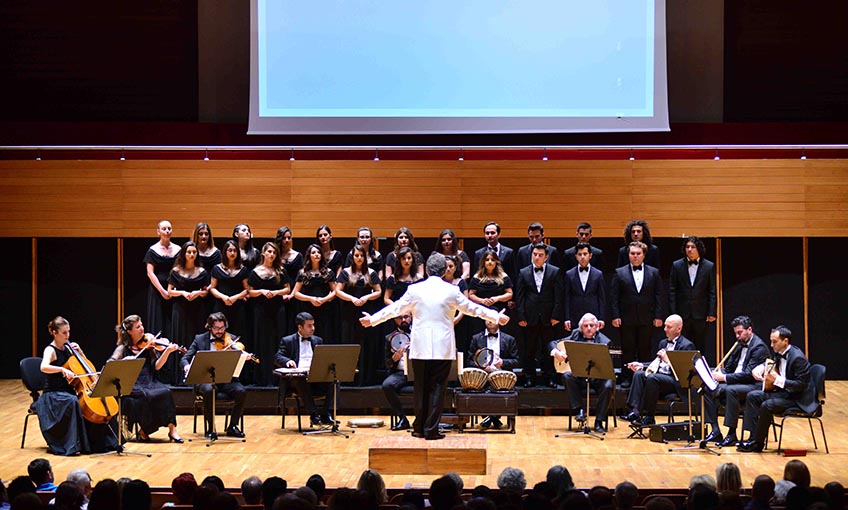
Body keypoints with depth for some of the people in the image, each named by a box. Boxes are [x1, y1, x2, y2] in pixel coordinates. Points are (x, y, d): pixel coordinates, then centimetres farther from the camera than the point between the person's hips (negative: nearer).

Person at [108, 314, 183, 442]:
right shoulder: (123, 349, 4)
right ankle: (143, 431, -12)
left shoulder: (147, 345, 12)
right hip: (132, 387, -3)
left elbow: (157, 366, 2)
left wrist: (167, 351, -12)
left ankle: (172, 429, -24)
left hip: (149, 383, 3)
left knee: (166, 392, -27)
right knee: (149, 396, -32)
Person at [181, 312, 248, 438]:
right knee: (208, 390, -36)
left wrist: (244, 357, -23)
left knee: (242, 392, -28)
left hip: (227, 380, 1)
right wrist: (186, 366, -17)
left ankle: (233, 426, -12)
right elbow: (185, 358, 7)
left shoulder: (231, 340, 9)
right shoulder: (200, 339, 8)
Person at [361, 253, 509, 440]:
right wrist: (497, 317, 20)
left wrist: (372, 319, 21)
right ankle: (431, 429, 1)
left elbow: (396, 308, 7)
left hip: (420, 347, 1)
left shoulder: (415, 290, -1)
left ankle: (419, 428, 16)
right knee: (437, 387, 3)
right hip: (443, 347, -1)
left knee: (421, 387, 10)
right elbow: (472, 308, 7)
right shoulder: (452, 291, -2)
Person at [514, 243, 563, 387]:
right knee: (529, 350, 4)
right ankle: (529, 377, 12)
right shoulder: (523, 273, 6)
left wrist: (556, 316, -6)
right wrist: (520, 317, -3)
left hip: (548, 318, -1)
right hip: (530, 318, 1)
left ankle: (549, 377, 11)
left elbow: (558, 296, 1)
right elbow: (519, 297, 4)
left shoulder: (554, 272, 3)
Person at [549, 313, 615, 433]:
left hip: (597, 378, -2)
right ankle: (580, 409, -18)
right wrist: (556, 352, -12)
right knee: (567, 376, -29)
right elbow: (552, 343, 11)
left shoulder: (603, 341, -3)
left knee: (608, 385, -32)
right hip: (579, 376, 2)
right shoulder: (576, 336, 7)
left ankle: (599, 422, -20)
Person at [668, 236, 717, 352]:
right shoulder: (677, 265, 4)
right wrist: (673, 313, -2)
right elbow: (672, 291, 4)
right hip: (682, 314, 0)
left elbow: (712, 292, 3)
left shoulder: (709, 266, 3)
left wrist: (711, 313, -3)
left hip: (700, 315, 0)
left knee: (700, 347, 4)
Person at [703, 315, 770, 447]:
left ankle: (732, 434, -31)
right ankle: (715, 431, -12)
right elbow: (729, 367, 20)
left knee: (731, 390, -37)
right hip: (735, 382, 9)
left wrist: (725, 377, -25)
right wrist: (719, 373, -5)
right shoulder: (739, 345, 16)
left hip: (754, 385, -9)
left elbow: (749, 374, -21)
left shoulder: (759, 347, -11)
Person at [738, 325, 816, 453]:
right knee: (752, 396, 0)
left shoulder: (798, 358, -23)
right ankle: (754, 436, -4)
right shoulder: (780, 353, 4)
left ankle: (758, 442, -12)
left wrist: (777, 379, -31)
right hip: (782, 391, 10)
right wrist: (759, 369, 4)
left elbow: (801, 385, -25)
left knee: (767, 405, -28)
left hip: (798, 398, -10)